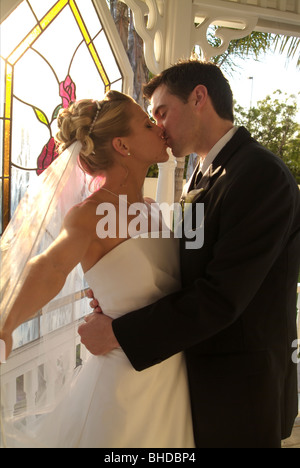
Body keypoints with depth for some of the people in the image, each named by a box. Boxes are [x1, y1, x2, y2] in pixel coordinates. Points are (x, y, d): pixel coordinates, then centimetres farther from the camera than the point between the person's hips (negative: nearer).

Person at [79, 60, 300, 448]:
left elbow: (221, 297, -25)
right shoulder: (205, 174, 8)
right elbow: (192, 268, 8)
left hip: (239, 391, -8)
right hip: (201, 376, 8)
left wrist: (117, 332, -19)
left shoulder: (261, 174, -21)